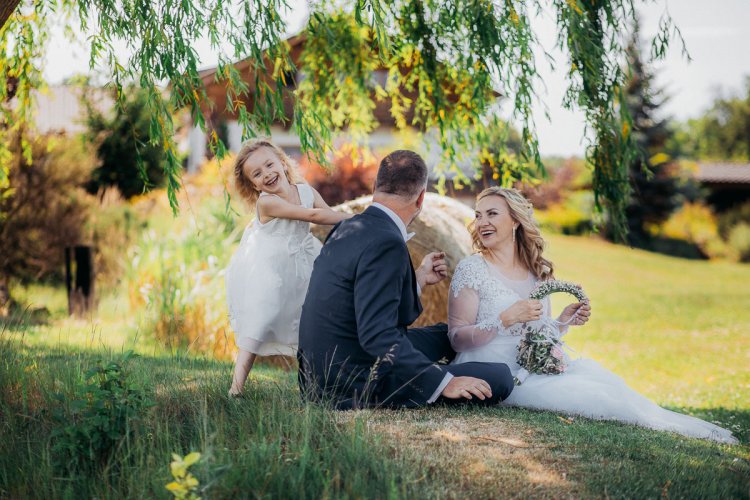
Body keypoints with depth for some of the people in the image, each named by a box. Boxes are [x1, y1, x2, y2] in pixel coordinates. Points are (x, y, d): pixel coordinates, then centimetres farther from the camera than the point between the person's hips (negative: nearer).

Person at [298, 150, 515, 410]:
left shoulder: (346, 229, 8)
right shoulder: (386, 243, -21)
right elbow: (377, 334, -28)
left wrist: (418, 279, 20)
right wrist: (443, 382, -26)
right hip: (357, 386, -10)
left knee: (447, 335, 26)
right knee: (500, 378, -9)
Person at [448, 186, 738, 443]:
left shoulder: (537, 272, 12)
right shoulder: (472, 269, -5)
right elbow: (457, 339, -11)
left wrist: (563, 322, -3)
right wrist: (507, 318, -22)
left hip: (534, 367, 5)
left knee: (591, 371, -22)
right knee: (592, 394, -22)